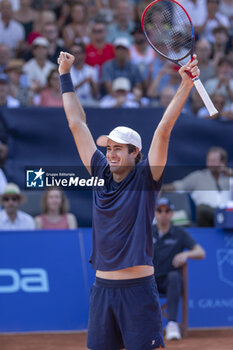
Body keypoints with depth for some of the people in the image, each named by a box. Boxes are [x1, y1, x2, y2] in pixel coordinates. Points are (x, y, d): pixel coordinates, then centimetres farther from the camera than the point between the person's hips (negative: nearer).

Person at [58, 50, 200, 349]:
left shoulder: (145, 178, -3)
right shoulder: (101, 173, 8)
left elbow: (163, 130, -12)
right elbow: (77, 125, 13)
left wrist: (186, 84, -20)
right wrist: (65, 75, 16)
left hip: (138, 288, -5)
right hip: (102, 287, 5)